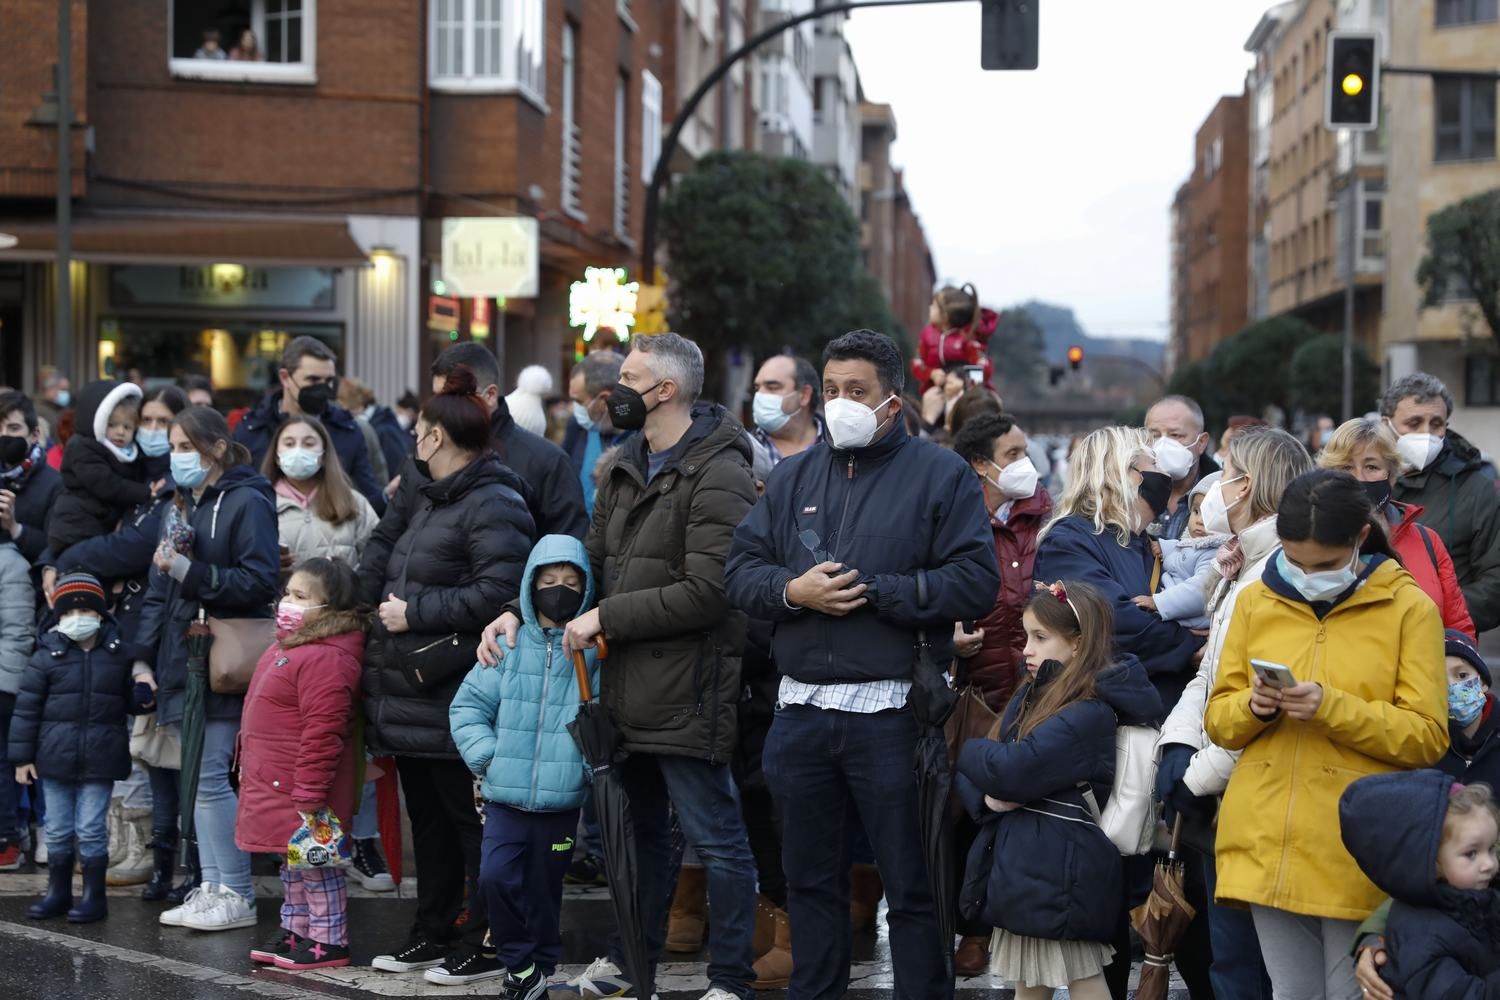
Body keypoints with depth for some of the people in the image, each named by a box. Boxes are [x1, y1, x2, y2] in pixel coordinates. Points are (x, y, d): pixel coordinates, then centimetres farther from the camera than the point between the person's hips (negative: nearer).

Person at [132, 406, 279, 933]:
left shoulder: (247, 504, -8)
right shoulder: (183, 505, 18)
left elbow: (259, 582, -16)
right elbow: (160, 587, 20)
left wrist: (190, 572, -21)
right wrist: (144, 652, 11)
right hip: (185, 659, 8)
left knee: (212, 776, -9)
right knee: (198, 776, 9)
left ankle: (237, 895, -2)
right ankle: (211, 887, 14)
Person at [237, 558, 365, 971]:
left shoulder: (326, 658, -23)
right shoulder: (287, 646, 13)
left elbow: (322, 732, -27)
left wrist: (308, 794, -26)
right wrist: (249, 764, 26)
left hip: (301, 790, -11)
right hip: (276, 786, 11)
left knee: (314, 865, -1)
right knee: (292, 864, 19)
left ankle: (329, 941, 8)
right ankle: (295, 932, 30)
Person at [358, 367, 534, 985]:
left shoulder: (491, 504, -14)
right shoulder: (426, 498, 18)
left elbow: (498, 591, -26)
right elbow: (383, 565, 30)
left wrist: (415, 613, -19)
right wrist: (380, 605, 10)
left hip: (455, 699, -10)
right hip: (411, 695, 10)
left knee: (471, 820, -3)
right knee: (427, 820, 17)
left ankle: (487, 945, 5)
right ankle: (432, 934, 27)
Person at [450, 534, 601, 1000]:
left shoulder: (593, 652, -3)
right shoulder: (508, 646, 0)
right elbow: (468, 705, 4)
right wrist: (487, 756, -5)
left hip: (562, 798, -1)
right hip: (506, 795, 1)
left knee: (544, 887, 10)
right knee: (496, 877, -10)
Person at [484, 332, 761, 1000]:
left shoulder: (718, 477, -15)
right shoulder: (627, 470, 15)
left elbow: (706, 592, -23)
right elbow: (593, 561, 19)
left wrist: (607, 617, -17)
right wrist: (519, 611, 4)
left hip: (687, 694, -9)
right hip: (629, 690, 9)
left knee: (717, 839, -1)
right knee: (639, 830, 20)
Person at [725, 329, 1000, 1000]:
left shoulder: (940, 474, -1)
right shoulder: (795, 476, 14)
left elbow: (976, 584, -10)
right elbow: (740, 571, 10)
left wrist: (873, 591, -14)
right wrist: (791, 589, -11)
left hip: (892, 712, -5)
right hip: (801, 712, 5)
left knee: (912, 886, 2)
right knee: (810, 878, 15)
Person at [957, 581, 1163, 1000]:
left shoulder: (1089, 713, -18)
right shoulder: (1032, 697, 12)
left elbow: (1014, 767, -24)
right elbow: (974, 773, 11)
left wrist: (967, 753, -3)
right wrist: (987, 797, -12)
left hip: (1062, 868, -9)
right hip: (1026, 864, 9)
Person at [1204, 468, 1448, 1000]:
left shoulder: (1410, 608, -2)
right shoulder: (1256, 602, 8)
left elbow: (1427, 736, -7)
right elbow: (1219, 720, 11)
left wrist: (1333, 709, -19)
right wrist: (1253, 707, -12)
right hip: (1268, 846, 4)